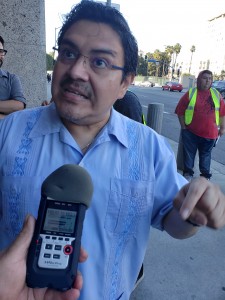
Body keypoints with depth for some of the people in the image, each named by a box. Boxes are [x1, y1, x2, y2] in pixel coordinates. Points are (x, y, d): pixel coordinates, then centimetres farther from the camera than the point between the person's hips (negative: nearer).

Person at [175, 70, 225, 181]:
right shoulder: (190, 93, -3)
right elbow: (180, 111, -1)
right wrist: (183, 127, -3)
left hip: (210, 133, 2)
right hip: (190, 132, -2)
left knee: (206, 154, 13)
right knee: (189, 153, 7)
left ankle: (205, 175, 28)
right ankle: (188, 173, 24)